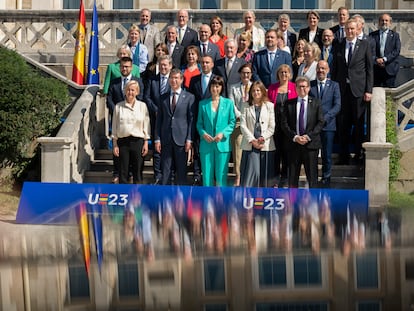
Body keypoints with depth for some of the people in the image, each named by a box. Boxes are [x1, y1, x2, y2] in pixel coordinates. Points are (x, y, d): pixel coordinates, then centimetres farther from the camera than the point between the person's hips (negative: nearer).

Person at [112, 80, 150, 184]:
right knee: (123, 172, 3)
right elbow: (114, 126, 6)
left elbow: (146, 125, 5)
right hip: (123, 141, 0)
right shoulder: (119, 106, 4)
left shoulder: (142, 106, 4)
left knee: (137, 171, 4)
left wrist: (146, 143, 0)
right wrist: (115, 144, 2)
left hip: (138, 141, 0)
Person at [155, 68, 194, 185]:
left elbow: (191, 120, -1)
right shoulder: (163, 97, 11)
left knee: (181, 170, 4)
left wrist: (189, 139, -8)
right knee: (165, 171, 3)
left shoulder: (189, 97, 3)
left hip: (181, 139, -2)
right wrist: (157, 139, 2)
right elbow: (159, 119, 10)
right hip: (166, 139, 2)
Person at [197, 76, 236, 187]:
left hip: (222, 143, -1)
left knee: (221, 174, -1)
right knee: (207, 173, 2)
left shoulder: (228, 103, 5)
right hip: (206, 144, 1)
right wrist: (203, 133, -9)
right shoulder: (203, 103, 9)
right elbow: (199, 123, 10)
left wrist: (223, 133, -11)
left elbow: (232, 122, 4)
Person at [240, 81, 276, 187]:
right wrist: (252, 140, -8)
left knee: (265, 173, 2)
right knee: (252, 171, -8)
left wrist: (263, 138, -10)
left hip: (266, 145, 1)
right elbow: (243, 125, 1)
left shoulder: (269, 106, 7)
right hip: (250, 145, -1)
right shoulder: (246, 105, 7)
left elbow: (272, 127, 3)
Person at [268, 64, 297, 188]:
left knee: (287, 150, 3)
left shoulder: (294, 87, 2)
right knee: (277, 149, 5)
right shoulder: (272, 88, 7)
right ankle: (277, 178, 12)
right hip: (275, 123, 1)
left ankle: (285, 178, 11)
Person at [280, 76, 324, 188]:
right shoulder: (289, 103, 8)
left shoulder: (316, 103, 6)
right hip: (293, 144, 1)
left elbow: (320, 122, 0)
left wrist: (308, 136, -11)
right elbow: (284, 123, 3)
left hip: (311, 143, -1)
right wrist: (295, 137, -10)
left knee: (312, 174, 1)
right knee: (292, 175, 4)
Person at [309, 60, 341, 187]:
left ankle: (326, 180, 15)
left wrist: (325, 117, -13)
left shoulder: (334, 85, 8)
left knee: (327, 155, 3)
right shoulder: (310, 85, 10)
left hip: (328, 125, 0)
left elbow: (337, 105, 1)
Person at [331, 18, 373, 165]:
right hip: (342, 90, 2)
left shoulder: (364, 45, 3)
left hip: (358, 90, -2)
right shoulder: (339, 47, 9)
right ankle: (343, 157, 9)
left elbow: (370, 68, 1)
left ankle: (359, 155, 12)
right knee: (342, 125, 3)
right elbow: (334, 69, 11)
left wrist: (368, 90, -5)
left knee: (358, 124, 4)